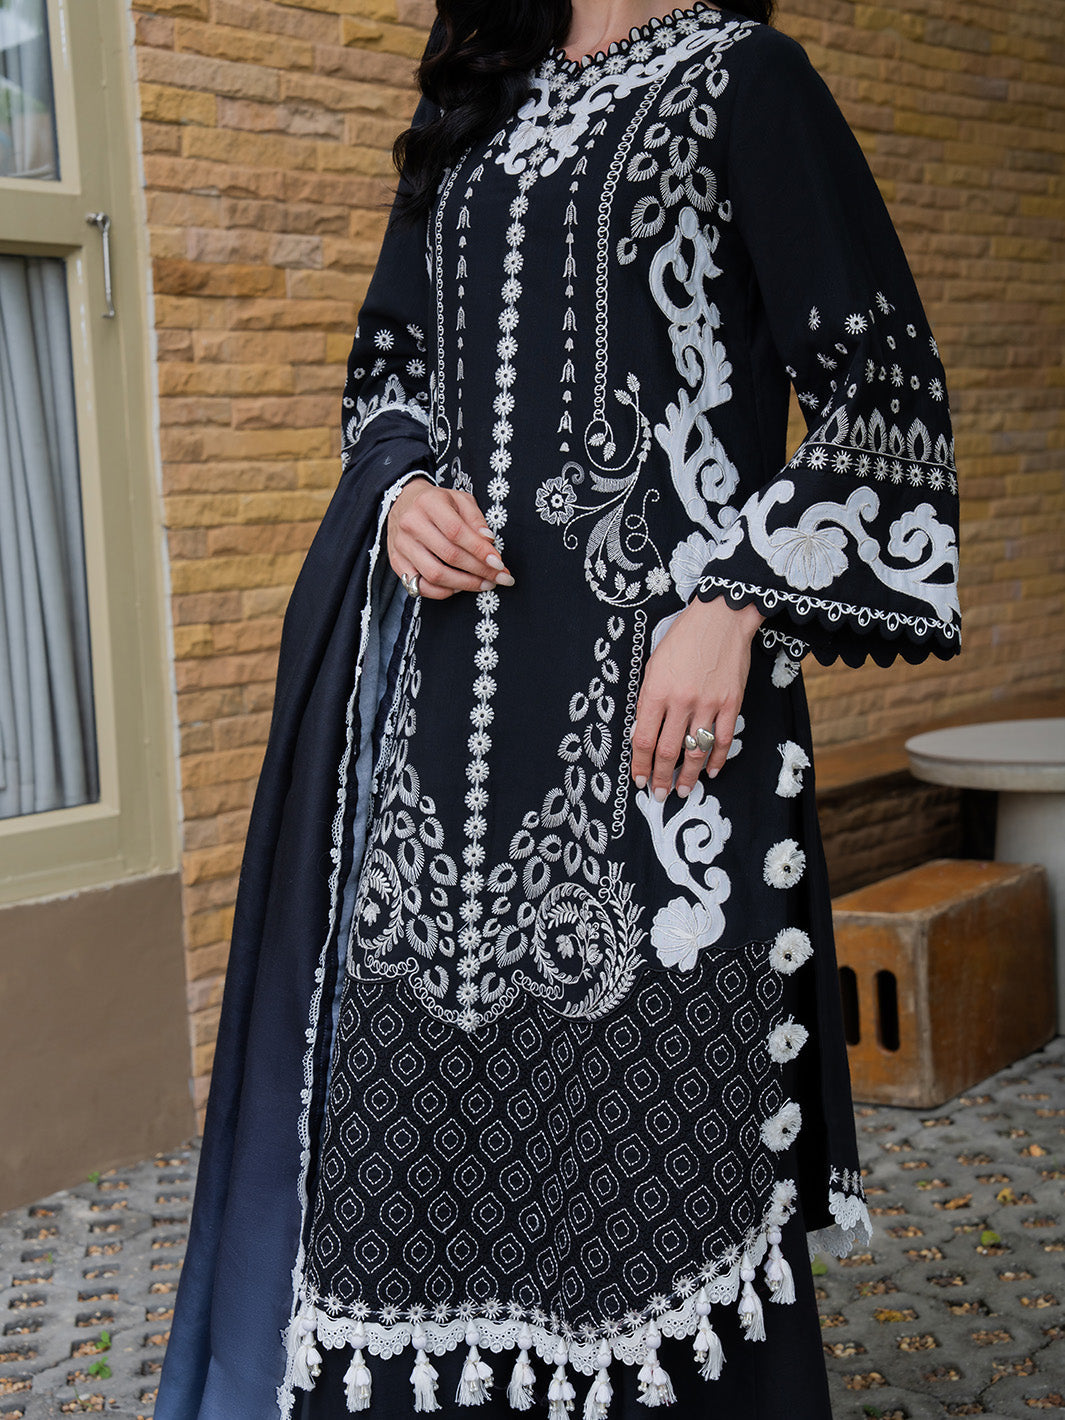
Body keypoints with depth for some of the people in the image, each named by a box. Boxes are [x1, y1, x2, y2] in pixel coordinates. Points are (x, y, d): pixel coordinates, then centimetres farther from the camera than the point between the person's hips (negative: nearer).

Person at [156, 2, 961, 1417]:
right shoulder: (470, 113, 20)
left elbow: (880, 383, -4)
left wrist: (736, 602, -14)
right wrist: (404, 487, 3)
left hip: (648, 675, -5)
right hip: (452, 672, 6)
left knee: (648, 1071, -3)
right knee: (429, 1061, 7)